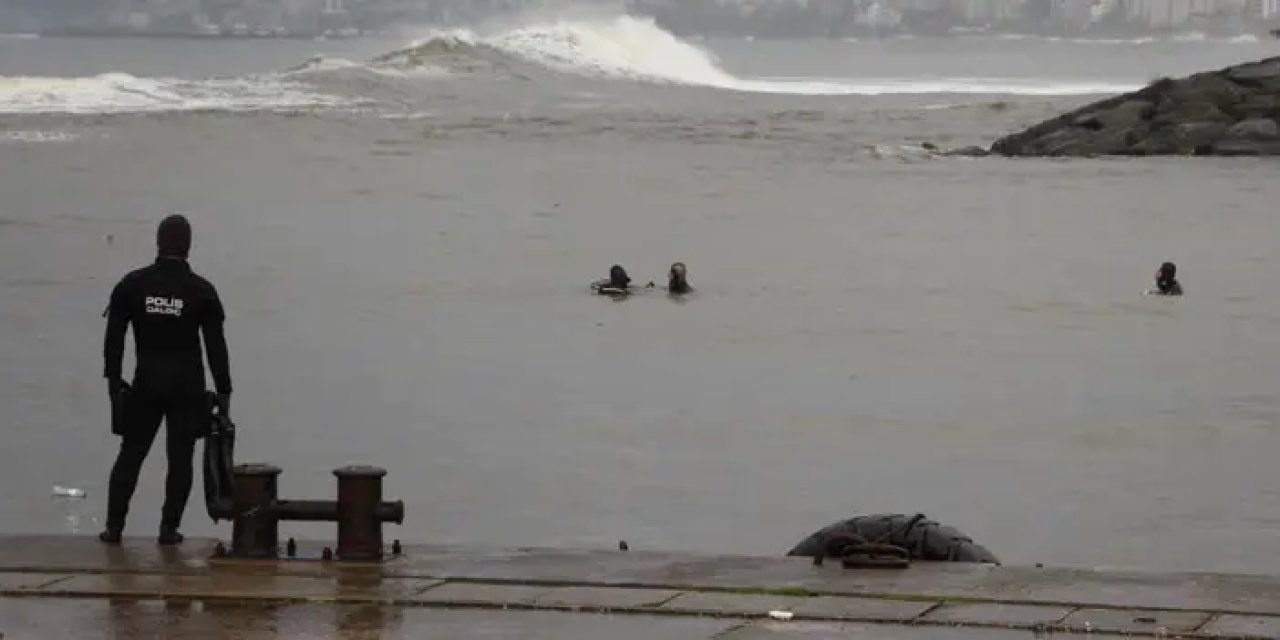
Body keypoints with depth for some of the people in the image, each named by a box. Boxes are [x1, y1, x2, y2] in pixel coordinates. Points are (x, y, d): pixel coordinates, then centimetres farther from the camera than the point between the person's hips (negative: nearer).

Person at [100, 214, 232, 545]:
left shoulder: (131, 284, -1)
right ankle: (169, 528, 2)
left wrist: (113, 377, 11)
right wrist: (224, 390, 3)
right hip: (187, 385, -1)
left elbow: (114, 335, 1)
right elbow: (216, 345, -3)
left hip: (146, 382, 1)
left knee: (131, 454, 9)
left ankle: (114, 526, 5)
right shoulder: (202, 290, -4)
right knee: (180, 458, 5)